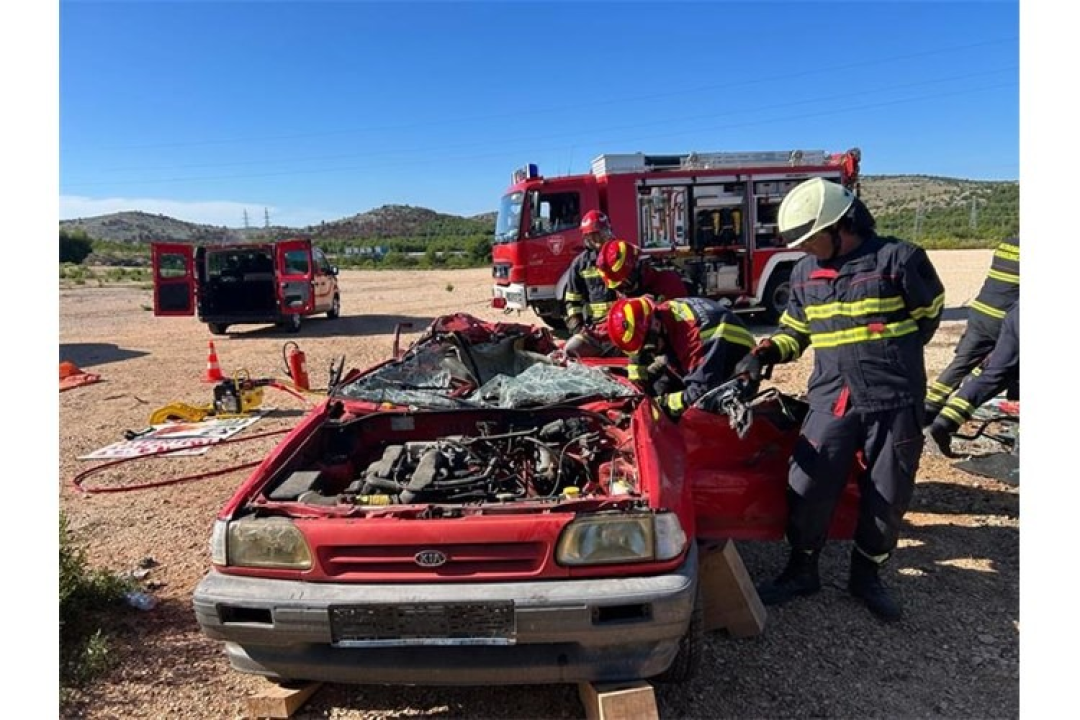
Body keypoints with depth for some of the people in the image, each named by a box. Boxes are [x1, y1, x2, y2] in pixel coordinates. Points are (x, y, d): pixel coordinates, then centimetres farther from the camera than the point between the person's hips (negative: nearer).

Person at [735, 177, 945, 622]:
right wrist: (766, 352, -2)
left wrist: (889, 355, 5)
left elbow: (928, 315, 6)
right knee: (808, 487, -2)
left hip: (895, 402, -2)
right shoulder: (804, 273, 7)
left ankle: (866, 575, 31)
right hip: (832, 399, 3)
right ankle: (801, 571, 20)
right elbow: (795, 330, 16)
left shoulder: (897, 259, -7)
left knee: (887, 496, 9)